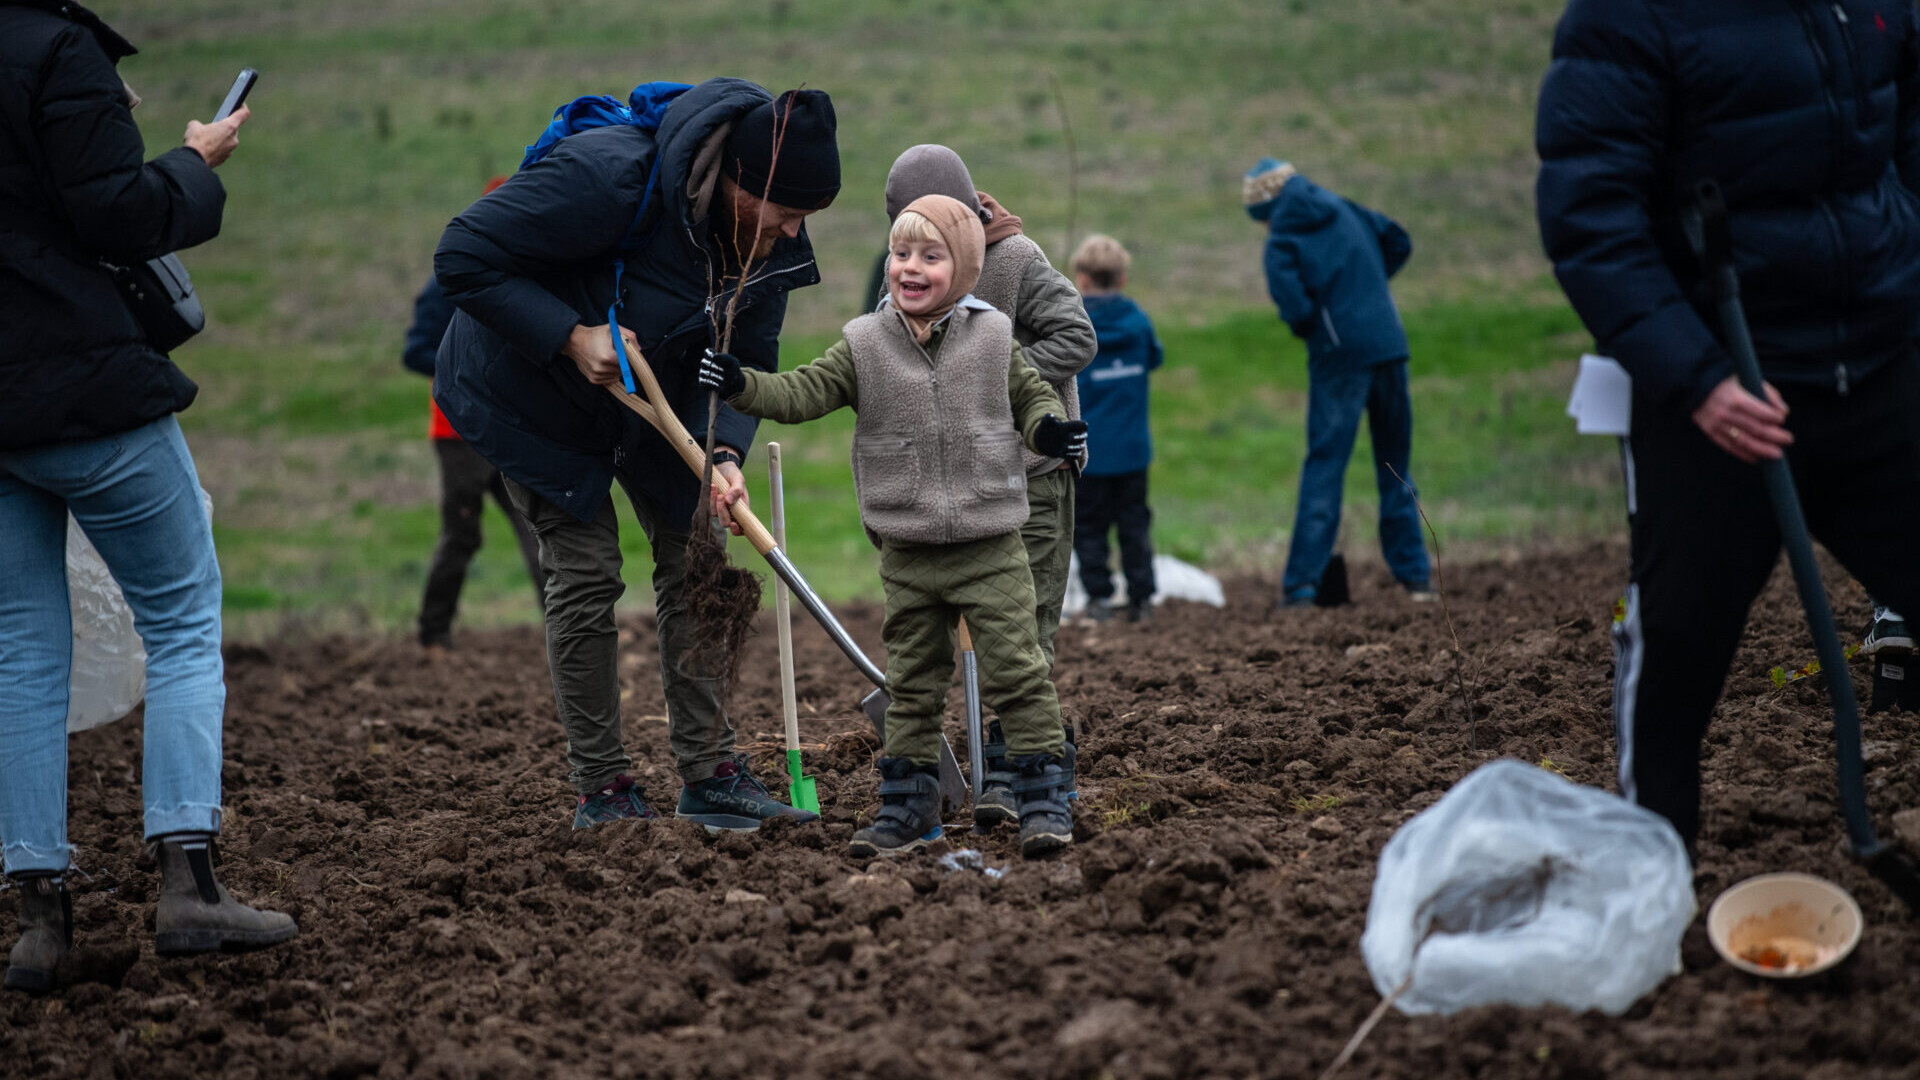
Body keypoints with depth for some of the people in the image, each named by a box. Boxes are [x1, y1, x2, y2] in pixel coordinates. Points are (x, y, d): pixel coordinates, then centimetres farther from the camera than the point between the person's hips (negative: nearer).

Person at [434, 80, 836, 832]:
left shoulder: (767, 242, -17)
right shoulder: (609, 177, -37)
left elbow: (747, 360, -10)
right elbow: (464, 257, -33)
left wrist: (723, 454, -28)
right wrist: (571, 337, -35)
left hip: (655, 396, 6)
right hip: (537, 395, -6)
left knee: (695, 566, 2)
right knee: (586, 578, -7)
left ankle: (709, 772, 9)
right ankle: (601, 788, 3)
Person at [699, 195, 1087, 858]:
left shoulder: (992, 336, 0)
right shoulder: (865, 345, 0)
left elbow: (1030, 394, 11)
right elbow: (803, 393, -4)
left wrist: (1050, 430, -10)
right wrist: (741, 385, -19)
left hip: (990, 546, -2)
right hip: (907, 553, 2)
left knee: (1016, 670, -5)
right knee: (912, 681, 11)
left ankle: (1045, 799, 2)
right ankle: (908, 805, 20)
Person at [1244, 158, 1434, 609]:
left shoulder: (1282, 242, -7)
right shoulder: (1345, 211, 9)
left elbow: (1295, 309, -17)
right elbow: (1399, 242, 17)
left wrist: (1307, 328, 5)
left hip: (1339, 357, -5)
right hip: (1389, 346, 5)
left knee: (1324, 466, -2)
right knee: (1396, 466, 13)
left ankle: (1302, 582, -7)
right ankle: (1415, 576, 14)